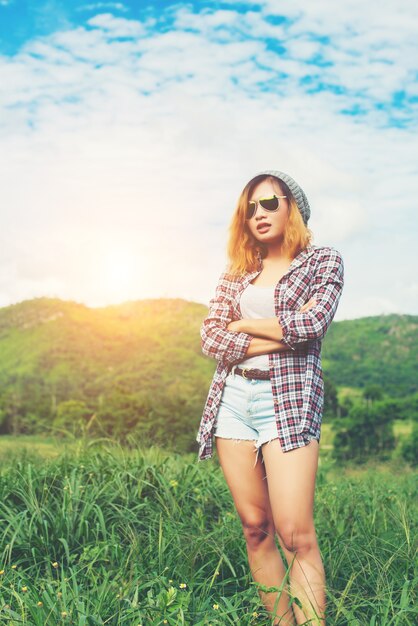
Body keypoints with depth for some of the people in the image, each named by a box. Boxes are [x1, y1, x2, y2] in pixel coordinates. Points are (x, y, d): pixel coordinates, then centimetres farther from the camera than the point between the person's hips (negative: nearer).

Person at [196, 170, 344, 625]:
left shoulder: (324, 261, 5)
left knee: (295, 534, -12)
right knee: (254, 528, 5)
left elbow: (312, 323, -13)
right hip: (232, 399, 4)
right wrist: (279, 336, -8)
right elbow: (210, 337, 3)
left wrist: (244, 324, -1)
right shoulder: (237, 272, 14)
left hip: (288, 399, -4)